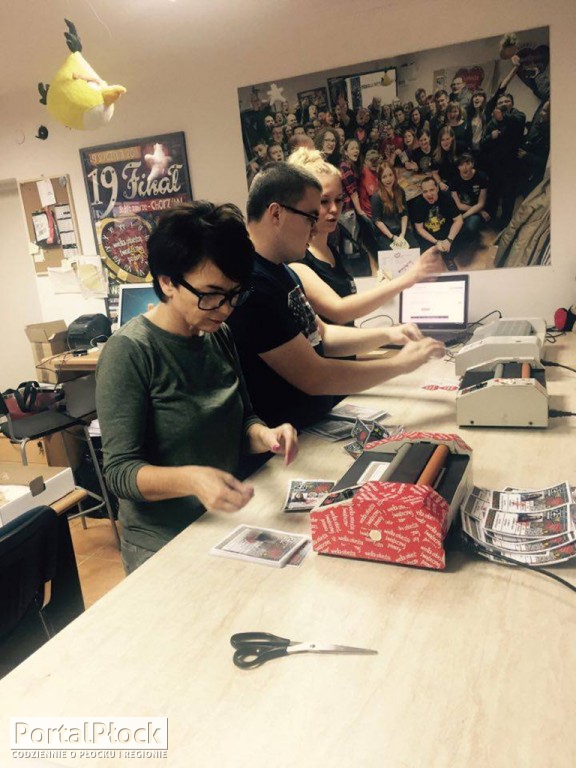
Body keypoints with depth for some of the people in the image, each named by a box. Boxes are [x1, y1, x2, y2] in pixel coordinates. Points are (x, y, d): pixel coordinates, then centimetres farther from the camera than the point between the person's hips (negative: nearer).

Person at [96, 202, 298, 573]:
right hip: (164, 547, -5)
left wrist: (263, 435, -12)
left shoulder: (219, 335, 2)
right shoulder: (129, 352, -16)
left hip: (229, 526, 5)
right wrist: (189, 479, -35)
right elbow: (120, 470, -16)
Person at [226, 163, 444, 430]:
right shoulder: (253, 285, -24)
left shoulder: (282, 271, 10)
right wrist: (400, 364, -15)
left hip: (319, 422, 9)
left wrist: (387, 335, 3)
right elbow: (314, 378, -24)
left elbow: (321, 335, 17)